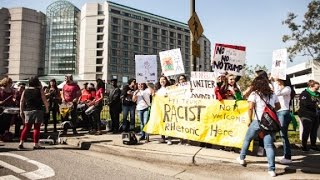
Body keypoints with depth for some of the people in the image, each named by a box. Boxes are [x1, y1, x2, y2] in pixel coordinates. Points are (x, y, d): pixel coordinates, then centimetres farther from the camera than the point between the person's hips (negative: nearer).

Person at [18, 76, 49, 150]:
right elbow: (44, 100, -5)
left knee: (26, 127, 13)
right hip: (37, 111, -4)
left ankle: (21, 143, 7)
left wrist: (21, 111, 12)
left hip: (27, 111, 4)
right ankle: (36, 144, 1)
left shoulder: (25, 91, 7)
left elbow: (21, 102, 6)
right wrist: (47, 108, 4)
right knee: (36, 128, 1)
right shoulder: (40, 90, -3)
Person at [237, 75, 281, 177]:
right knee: (269, 145, 3)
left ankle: (241, 158, 32)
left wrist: (250, 120, -2)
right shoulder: (272, 94, 12)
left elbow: (250, 108, -13)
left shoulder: (254, 94, -3)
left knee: (247, 139, 18)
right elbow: (278, 107, 21)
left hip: (258, 121, -3)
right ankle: (272, 169, -3)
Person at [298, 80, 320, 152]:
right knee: (307, 130, -4)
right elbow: (305, 103, -21)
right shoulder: (305, 93, -8)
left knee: (314, 131, 10)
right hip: (307, 115, -7)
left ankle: (313, 145, 21)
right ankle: (304, 146, 4)